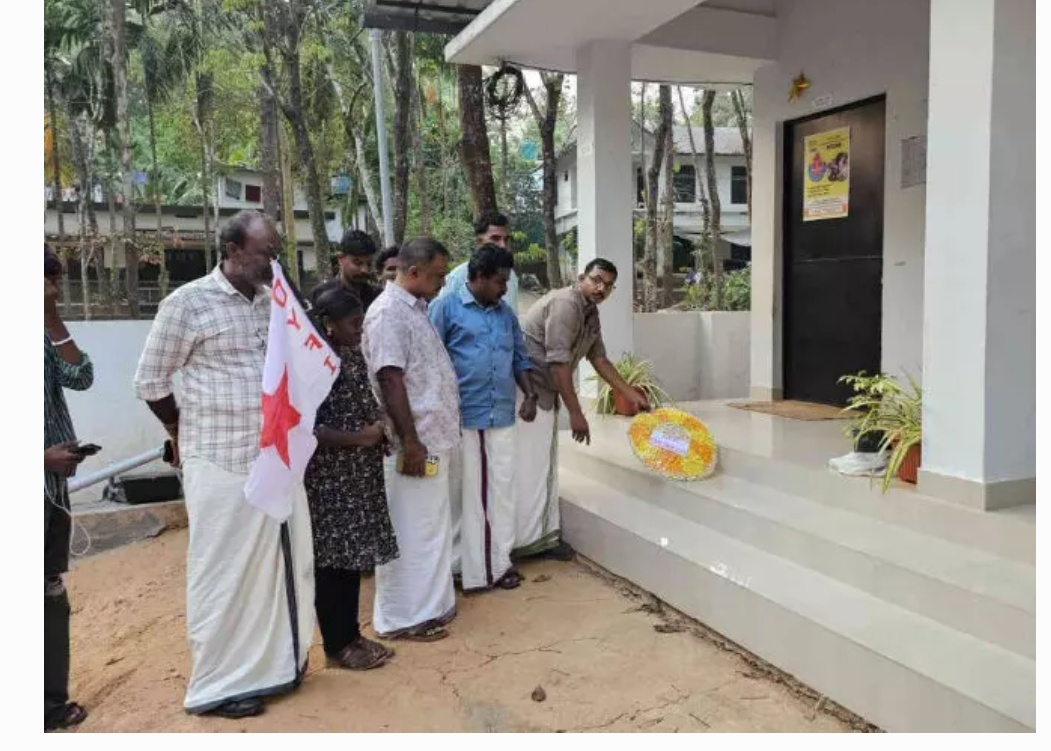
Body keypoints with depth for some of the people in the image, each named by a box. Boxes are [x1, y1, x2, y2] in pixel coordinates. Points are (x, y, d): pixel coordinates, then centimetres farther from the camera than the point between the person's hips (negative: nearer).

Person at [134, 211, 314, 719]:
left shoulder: (274, 300, 8)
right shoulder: (188, 303, -9)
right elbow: (150, 381, -2)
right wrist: (187, 434, 8)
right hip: (222, 461, -6)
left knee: (287, 563, 15)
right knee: (225, 572, 6)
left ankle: (279, 662, 34)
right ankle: (219, 683, 25)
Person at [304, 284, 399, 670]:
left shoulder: (353, 356, 8)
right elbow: (306, 427, -23)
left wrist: (380, 432, 2)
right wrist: (359, 438, -20)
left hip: (359, 475, 8)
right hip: (327, 479, -8)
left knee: (352, 555, 15)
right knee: (331, 559, 4)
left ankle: (351, 635, 28)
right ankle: (337, 646, 18)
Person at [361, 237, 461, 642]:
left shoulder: (417, 308, 14)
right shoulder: (388, 313, -16)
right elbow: (390, 380, -21)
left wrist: (431, 437, 18)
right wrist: (410, 441, -22)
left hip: (433, 437, 10)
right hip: (414, 442, -10)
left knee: (431, 527, 17)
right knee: (410, 532, 0)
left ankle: (430, 604, 30)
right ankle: (401, 617, 13)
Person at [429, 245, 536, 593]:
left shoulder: (506, 313, 13)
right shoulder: (446, 308, -4)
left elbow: (520, 358, 19)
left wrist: (530, 395, 6)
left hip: (502, 416, 5)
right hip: (461, 418, -5)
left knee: (501, 491, 9)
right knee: (466, 493, 4)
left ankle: (499, 563, 21)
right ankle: (469, 569, 15)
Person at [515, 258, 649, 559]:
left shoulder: (591, 315, 11)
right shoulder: (565, 303, -19)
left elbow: (600, 360, 17)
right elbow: (558, 363, -24)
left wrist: (632, 395, 17)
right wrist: (576, 413, -21)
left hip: (546, 392, 10)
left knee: (545, 464, 14)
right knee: (529, 465, -7)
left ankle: (543, 535, 23)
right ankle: (525, 540, 2)